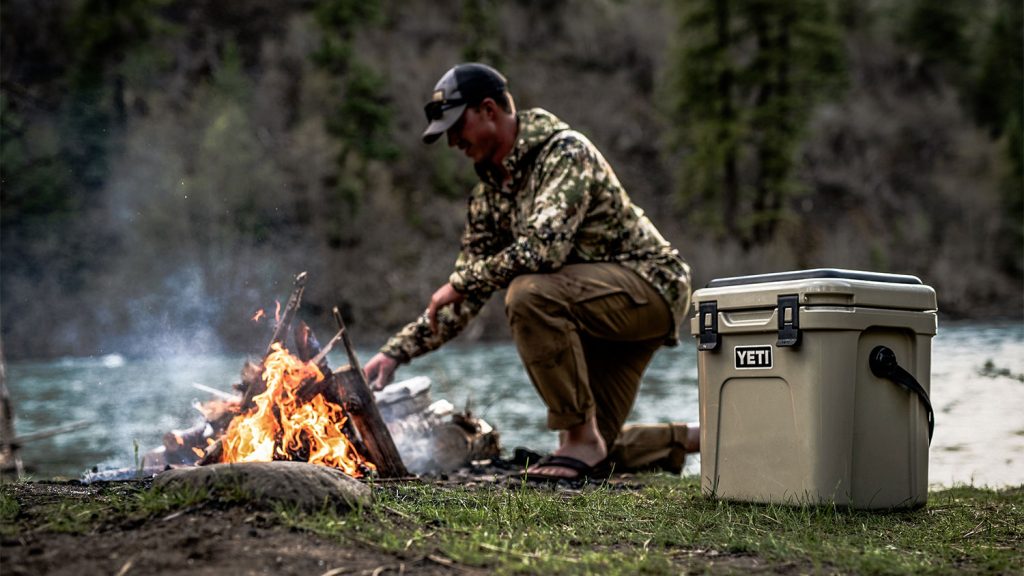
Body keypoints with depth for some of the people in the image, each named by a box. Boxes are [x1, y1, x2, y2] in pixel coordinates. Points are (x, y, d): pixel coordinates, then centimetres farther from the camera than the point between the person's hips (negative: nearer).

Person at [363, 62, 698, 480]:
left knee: (528, 293, -33)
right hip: (601, 309, 9)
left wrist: (462, 281, -23)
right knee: (593, 454, 5)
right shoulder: (489, 191, 8)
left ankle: (581, 435, -21)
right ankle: (694, 438, 27)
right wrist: (398, 351, 1)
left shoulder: (565, 151, -18)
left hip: (651, 284, -9)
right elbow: (468, 292, 10)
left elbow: (545, 246, -33)